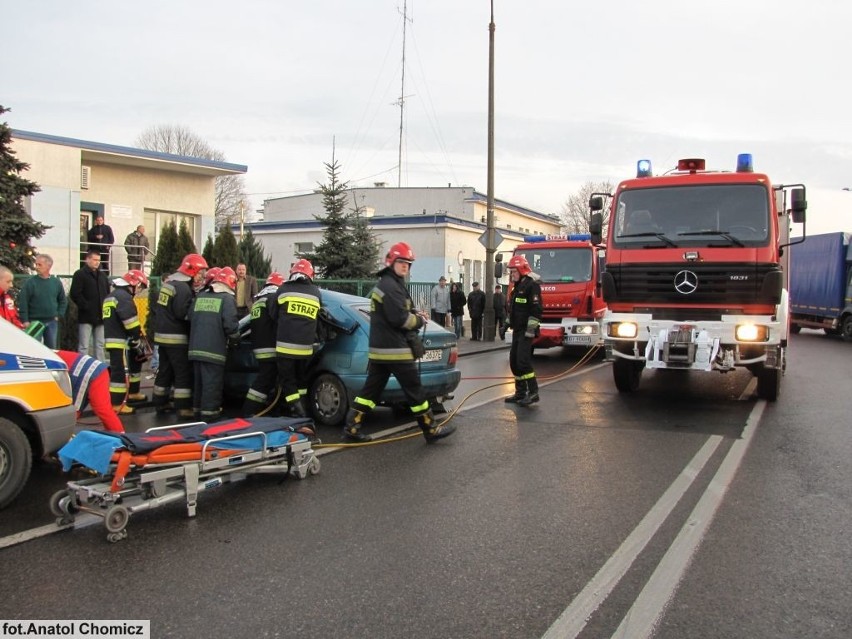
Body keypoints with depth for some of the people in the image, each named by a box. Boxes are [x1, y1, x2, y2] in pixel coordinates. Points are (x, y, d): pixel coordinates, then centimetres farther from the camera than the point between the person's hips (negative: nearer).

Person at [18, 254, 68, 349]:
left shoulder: (56, 282, 5)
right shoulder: (30, 282, -7)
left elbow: (63, 300, 15)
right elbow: (23, 302, -9)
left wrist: (59, 315, 5)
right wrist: (25, 320, -13)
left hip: (52, 322, 3)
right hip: (35, 322, -3)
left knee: (51, 348, 11)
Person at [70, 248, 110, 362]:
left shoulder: (102, 276, 17)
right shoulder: (80, 274, -3)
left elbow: (108, 294, 21)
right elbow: (75, 294, -11)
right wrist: (86, 306, -16)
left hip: (100, 316, 6)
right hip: (86, 317, -6)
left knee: (100, 345, 10)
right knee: (83, 346, -4)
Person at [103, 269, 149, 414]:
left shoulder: (112, 296, 21)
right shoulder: (124, 297, -14)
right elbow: (131, 322, -20)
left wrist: (136, 339, 20)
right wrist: (137, 341, -12)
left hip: (112, 339, 11)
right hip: (120, 342, -11)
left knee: (135, 363, 24)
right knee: (121, 372, -11)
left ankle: (132, 393, 34)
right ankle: (117, 404, -12)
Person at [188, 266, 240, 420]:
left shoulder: (199, 296, 14)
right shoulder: (227, 298, -6)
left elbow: (190, 318, 16)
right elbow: (230, 324, -15)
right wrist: (235, 340, 1)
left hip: (196, 348, 7)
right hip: (214, 350, -7)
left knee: (199, 381, 17)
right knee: (212, 383, -1)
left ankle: (198, 410, 26)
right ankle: (209, 413, 0)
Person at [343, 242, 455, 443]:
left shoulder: (383, 284, 19)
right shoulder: (391, 286, -16)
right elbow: (399, 319, -23)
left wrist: (414, 315, 6)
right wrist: (420, 320, -5)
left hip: (379, 349, 10)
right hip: (395, 349, -10)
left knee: (371, 389, 10)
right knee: (414, 391, -1)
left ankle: (352, 427, 10)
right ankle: (432, 430, 8)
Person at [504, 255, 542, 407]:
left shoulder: (531, 285, -13)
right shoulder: (517, 287, 18)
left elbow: (536, 310, -19)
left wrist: (530, 330, -22)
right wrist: (508, 324, 23)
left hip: (526, 331, -10)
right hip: (517, 331, 10)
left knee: (523, 360, -15)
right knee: (514, 361, 9)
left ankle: (533, 392, -10)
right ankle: (520, 392, 16)